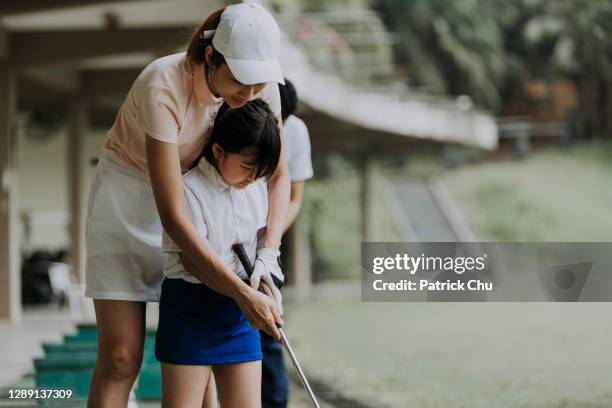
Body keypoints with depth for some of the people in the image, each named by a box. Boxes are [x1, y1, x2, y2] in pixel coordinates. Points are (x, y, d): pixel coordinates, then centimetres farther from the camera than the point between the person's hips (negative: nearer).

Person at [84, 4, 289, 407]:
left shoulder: (261, 84, -17)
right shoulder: (163, 86, -33)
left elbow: (279, 175, -3)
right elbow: (172, 216, -34)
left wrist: (268, 253, -20)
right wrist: (243, 294, -36)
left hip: (191, 190, 5)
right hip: (127, 196, -5)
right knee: (120, 359, -11)